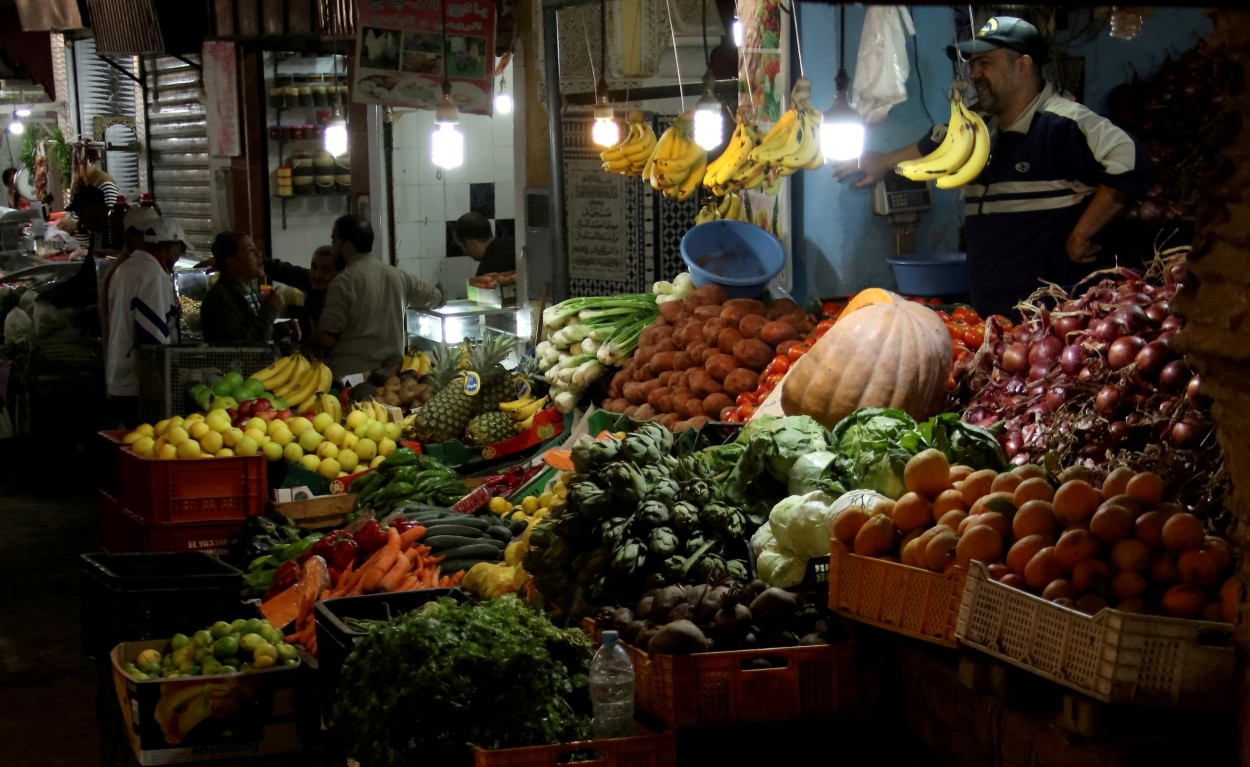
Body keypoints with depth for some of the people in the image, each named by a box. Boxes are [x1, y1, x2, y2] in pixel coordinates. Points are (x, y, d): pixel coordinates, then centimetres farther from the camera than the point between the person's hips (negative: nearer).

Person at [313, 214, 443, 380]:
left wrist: (308, 347, 9)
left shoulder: (344, 282, -11)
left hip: (352, 375, -6)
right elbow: (435, 297, 23)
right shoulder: (398, 276, 7)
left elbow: (326, 339, -12)